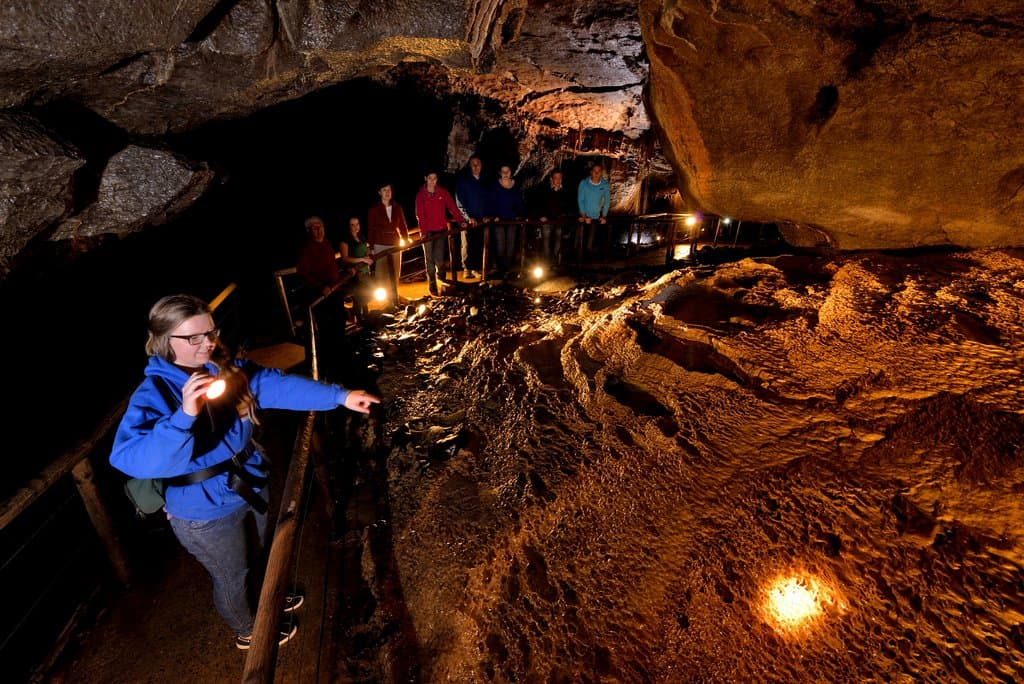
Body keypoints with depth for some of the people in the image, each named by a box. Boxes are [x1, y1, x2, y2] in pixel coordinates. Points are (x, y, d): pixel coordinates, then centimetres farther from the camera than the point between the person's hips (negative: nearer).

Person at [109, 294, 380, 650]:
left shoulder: (229, 368, -8)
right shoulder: (153, 394, -25)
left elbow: (279, 385, -16)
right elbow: (129, 458, -39)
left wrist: (340, 396, -24)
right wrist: (185, 415, -53)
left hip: (252, 486, 6)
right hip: (205, 511, -6)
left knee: (260, 554, 31)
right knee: (232, 576, 21)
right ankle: (249, 631, 51)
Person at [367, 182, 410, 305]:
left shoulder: (397, 207, 4)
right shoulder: (374, 209, -3)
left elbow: (403, 225, 10)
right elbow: (371, 229, -3)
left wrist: (406, 239, 1)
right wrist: (371, 247, -7)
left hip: (395, 244, 3)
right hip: (380, 245, -3)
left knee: (396, 272, 11)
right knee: (382, 273, -1)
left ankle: (395, 297, 25)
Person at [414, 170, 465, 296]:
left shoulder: (443, 192, 5)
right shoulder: (421, 195, 1)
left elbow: (453, 207, -2)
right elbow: (420, 215, -5)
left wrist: (461, 221, -15)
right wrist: (423, 232, -16)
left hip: (441, 229, 0)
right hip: (428, 231, 0)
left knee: (439, 258, -2)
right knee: (429, 259, 6)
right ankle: (432, 285, 13)